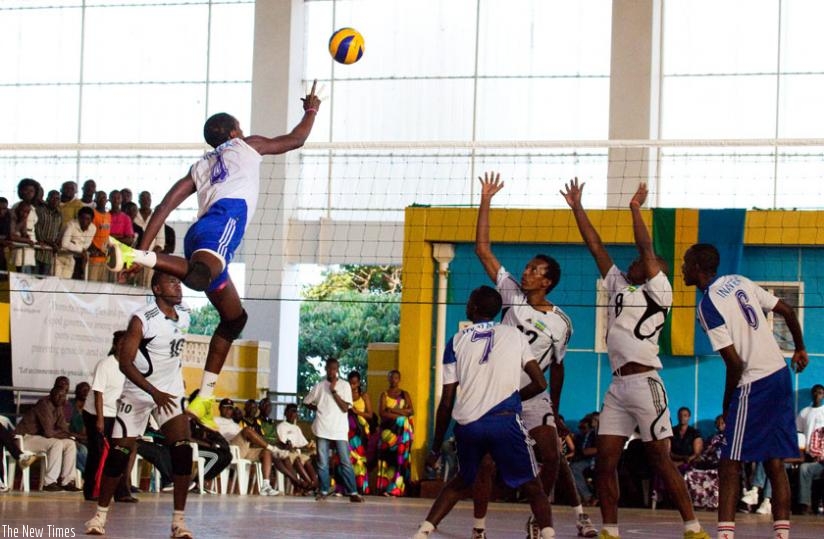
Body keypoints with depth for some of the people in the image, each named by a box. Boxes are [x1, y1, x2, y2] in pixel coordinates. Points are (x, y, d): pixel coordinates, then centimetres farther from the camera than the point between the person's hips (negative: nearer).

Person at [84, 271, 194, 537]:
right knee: (119, 452, -1)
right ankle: (101, 513, 13)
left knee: (182, 451, -12)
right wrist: (154, 392, -30)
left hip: (170, 392, 4)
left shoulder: (184, 315, 0)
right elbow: (125, 362, -23)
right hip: (138, 392, -4)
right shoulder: (141, 319, -19)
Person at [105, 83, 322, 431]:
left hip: (199, 233, 7)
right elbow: (296, 140, 37)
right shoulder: (247, 145, 27)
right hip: (226, 216, -7)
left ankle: (204, 399, 11)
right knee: (198, 276, -38)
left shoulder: (201, 167, 36)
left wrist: (143, 246, 18)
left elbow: (165, 205, 23)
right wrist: (312, 109, 55)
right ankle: (132, 256, -56)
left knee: (234, 318, 17)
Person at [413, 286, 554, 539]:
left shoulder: (456, 342, 10)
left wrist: (436, 448, 15)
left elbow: (446, 402, 9)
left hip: (467, 424, 2)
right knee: (532, 487, 7)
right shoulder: (514, 335, 10)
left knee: (460, 482, 26)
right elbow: (540, 383, 8)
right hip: (505, 421, -2)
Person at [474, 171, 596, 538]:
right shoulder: (512, 294, -1)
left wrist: (555, 410, 10)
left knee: (552, 456, -8)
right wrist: (485, 202, -8)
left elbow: (557, 367, 10)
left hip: (534, 395, 0)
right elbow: (482, 250, -3)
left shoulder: (561, 323, -2)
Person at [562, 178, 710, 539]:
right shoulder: (618, 285, 19)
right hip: (617, 386, 7)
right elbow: (596, 246, 20)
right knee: (605, 461, 2)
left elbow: (647, 249, -9)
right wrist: (577, 208, 19)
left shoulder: (658, 291, 2)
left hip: (644, 383, -7)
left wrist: (635, 209, -9)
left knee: (660, 460, -7)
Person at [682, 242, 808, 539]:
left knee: (730, 466, -6)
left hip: (754, 384, -8)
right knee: (775, 462, 11)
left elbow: (735, 363, -17)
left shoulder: (708, 305, -13)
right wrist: (800, 348, 27)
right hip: (780, 373, 8)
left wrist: (727, 406, -5)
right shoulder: (740, 281, 10)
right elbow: (787, 311, 12)